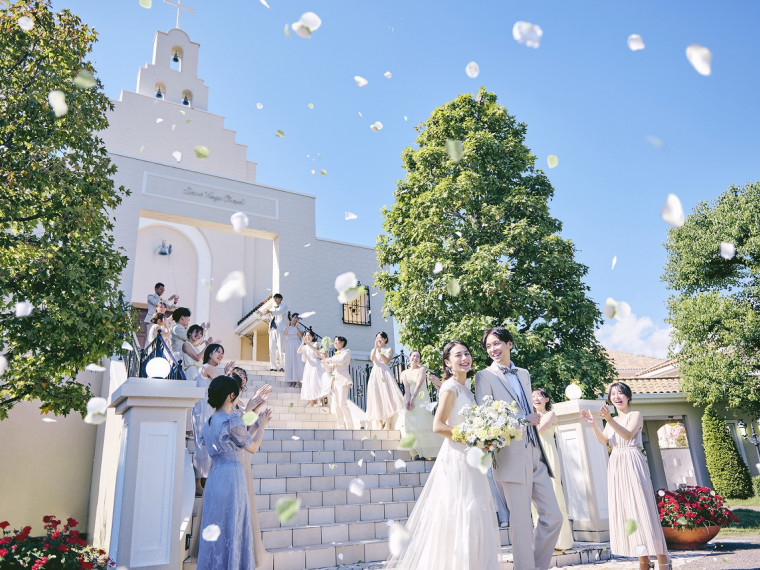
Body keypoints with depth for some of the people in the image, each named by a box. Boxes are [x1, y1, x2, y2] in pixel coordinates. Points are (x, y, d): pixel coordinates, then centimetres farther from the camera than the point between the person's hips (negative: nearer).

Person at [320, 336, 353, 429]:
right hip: (335, 381, 7)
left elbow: (341, 361, -14)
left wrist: (326, 358, -8)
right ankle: (341, 427, 5)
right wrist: (324, 359, 4)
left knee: (342, 404, -16)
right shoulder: (334, 355, 22)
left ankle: (350, 426, -10)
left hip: (343, 380, -7)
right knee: (337, 405, 2)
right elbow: (329, 369, 17)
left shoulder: (347, 351, 5)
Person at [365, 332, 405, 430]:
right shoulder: (373, 350, 20)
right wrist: (375, 347, -10)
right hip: (375, 374, 3)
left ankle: (388, 424, -14)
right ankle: (381, 424, 2)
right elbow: (372, 359, -2)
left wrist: (380, 351, -10)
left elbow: (386, 360, -5)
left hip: (385, 373, -3)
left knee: (388, 396, -15)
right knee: (377, 398, -4)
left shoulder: (389, 349, 12)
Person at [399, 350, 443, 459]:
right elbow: (406, 387, -1)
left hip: (422, 400, -2)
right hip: (409, 400, 3)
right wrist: (408, 400, -17)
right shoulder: (404, 373, 13)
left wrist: (413, 399, -17)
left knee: (424, 423, -9)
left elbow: (419, 384, -7)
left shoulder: (422, 369, 6)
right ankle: (415, 453, -2)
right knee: (411, 425, -5)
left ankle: (429, 453, -7)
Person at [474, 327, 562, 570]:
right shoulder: (485, 376, -2)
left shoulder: (524, 374, 17)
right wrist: (523, 420, -10)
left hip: (535, 455, 6)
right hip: (512, 456, -6)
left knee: (553, 517, 8)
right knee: (522, 522, -1)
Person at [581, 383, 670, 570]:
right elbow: (604, 441, 3)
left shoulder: (636, 415, 3)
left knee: (641, 507, -9)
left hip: (632, 464, -6)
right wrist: (593, 424, -13)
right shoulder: (612, 420, 19)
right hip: (616, 467, 6)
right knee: (624, 510, 3)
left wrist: (609, 419, -29)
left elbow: (628, 434, -16)